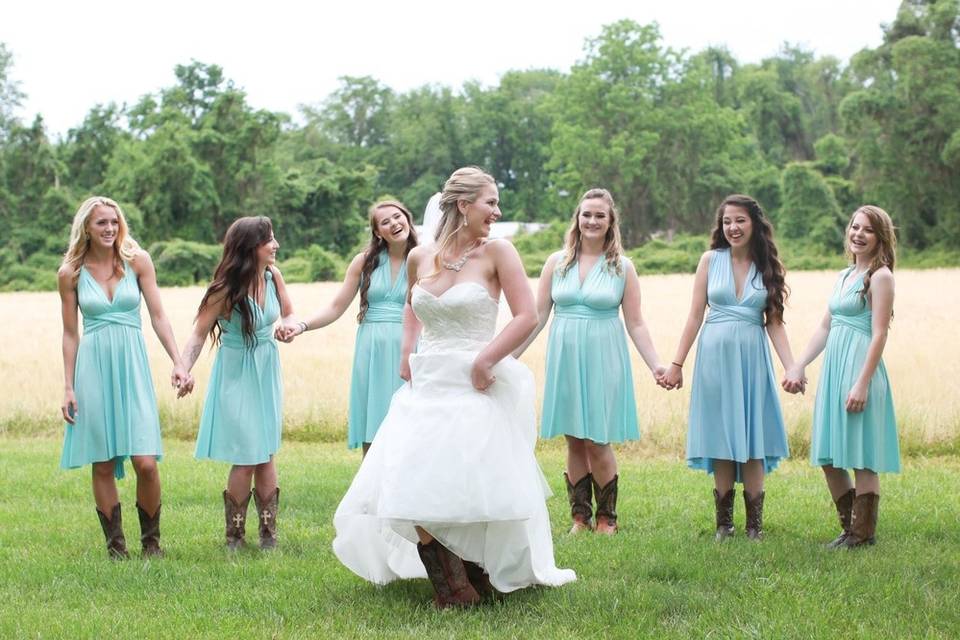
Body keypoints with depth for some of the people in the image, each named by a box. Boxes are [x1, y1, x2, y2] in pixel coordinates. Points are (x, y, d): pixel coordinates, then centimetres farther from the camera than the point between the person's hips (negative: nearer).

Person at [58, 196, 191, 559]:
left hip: (132, 366, 0)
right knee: (103, 466, 2)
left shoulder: (137, 261, 3)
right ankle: (115, 547, 14)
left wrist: (178, 363, -7)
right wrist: (68, 387, 4)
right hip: (93, 369, 0)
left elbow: (158, 316, 3)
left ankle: (151, 542, 10)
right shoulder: (71, 273, 4)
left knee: (146, 463, -9)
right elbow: (70, 334, 8)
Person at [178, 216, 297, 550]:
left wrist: (289, 327, -12)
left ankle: (268, 532, 15)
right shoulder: (226, 289, -18)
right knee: (245, 458, -6)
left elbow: (288, 314, 12)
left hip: (266, 373, 4)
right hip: (236, 375, -4)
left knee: (266, 454, 7)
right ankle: (234, 536, 9)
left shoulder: (273, 275, -4)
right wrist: (184, 369, -31)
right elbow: (199, 334, -16)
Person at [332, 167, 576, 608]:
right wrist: (407, 352, 14)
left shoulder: (496, 252, -4)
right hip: (426, 386, 4)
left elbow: (527, 315, -9)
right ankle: (453, 587, 11)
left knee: (467, 489, -10)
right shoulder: (419, 258, 8)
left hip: (473, 387, -4)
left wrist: (484, 361, -14)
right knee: (411, 491, -4)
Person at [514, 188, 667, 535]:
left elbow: (636, 324, 2)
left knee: (598, 443, -5)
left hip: (603, 359, -2)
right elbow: (537, 315, 8)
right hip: (565, 358, 2)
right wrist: (511, 355, 3)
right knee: (574, 442, 5)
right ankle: (580, 516, 16)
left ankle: (606, 517, 11)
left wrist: (655, 365, -5)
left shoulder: (622, 267, 1)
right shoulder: (557, 262, 5)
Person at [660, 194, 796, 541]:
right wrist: (677, 363, 0)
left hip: (752, 357, 0)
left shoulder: (768, 266, 5)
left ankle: (754, 524, 8)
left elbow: (775, 324, 5)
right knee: (720, 440, 3)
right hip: (715, 355, 0)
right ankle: (724, 522, 11)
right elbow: (695, 315, 3)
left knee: (751, 439, 1)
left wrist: (792, 367, -5)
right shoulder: (711, 260, 3)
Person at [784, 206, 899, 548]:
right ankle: (850, 528, 21)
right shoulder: (844, 276, 17)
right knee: (829, 457, 10)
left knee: (861, 456, -2)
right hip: (833, 368, 8)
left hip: (860, 367, -8)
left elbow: (879, 334, -13)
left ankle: (864, 533, 8)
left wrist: (862, 384, -19)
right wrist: (798, 366, 13)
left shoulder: (880, 277, -7)